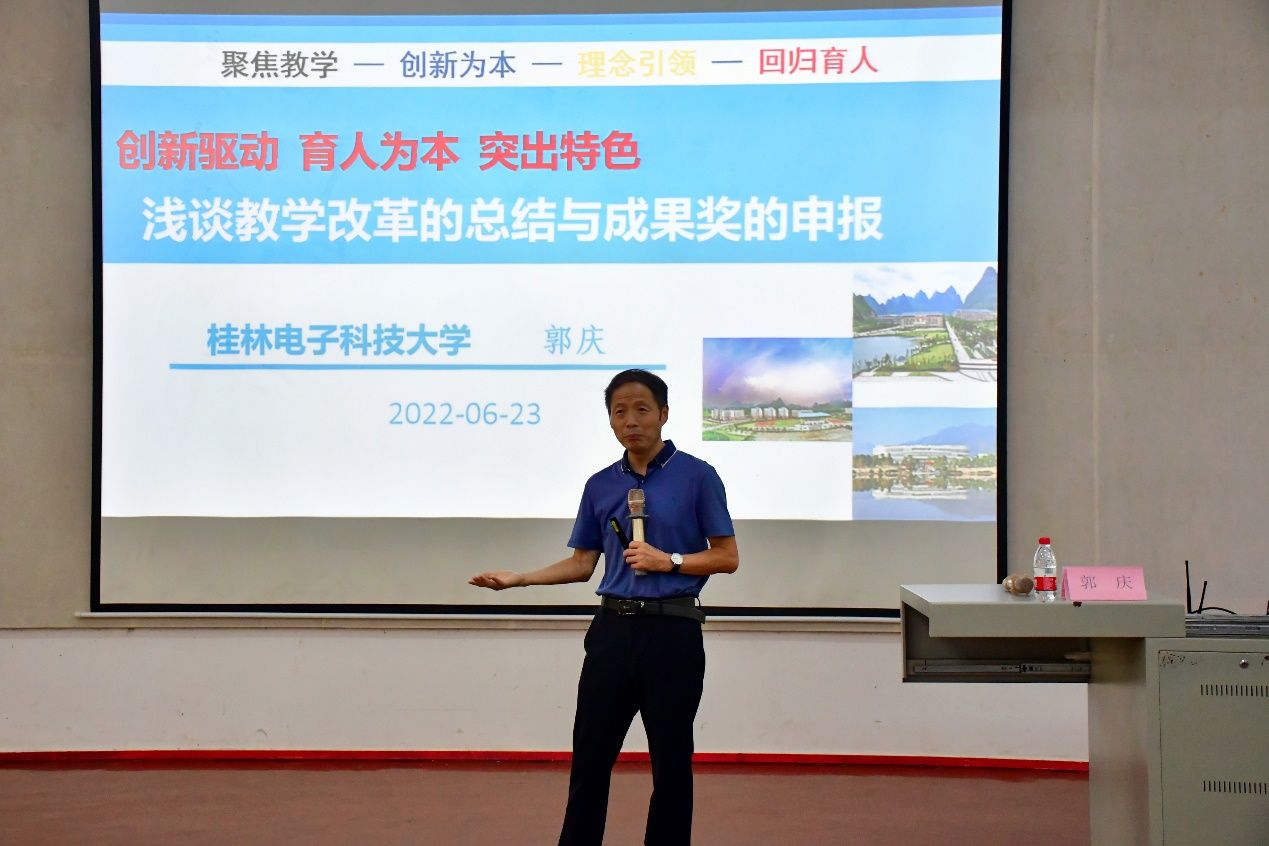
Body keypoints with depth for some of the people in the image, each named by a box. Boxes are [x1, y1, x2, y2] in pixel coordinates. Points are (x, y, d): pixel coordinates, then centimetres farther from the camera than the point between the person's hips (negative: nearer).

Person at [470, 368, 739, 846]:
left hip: (672, 630, -4)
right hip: (613, 628, 4)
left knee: (670, 761, 5)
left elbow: (727, 558, -3)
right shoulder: (600, 485, 9)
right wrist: (519, 579, 2)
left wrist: (668, 561, -16)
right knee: (590, 756, 7)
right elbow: (581, 564, 13)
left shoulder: (697, 476, -4)